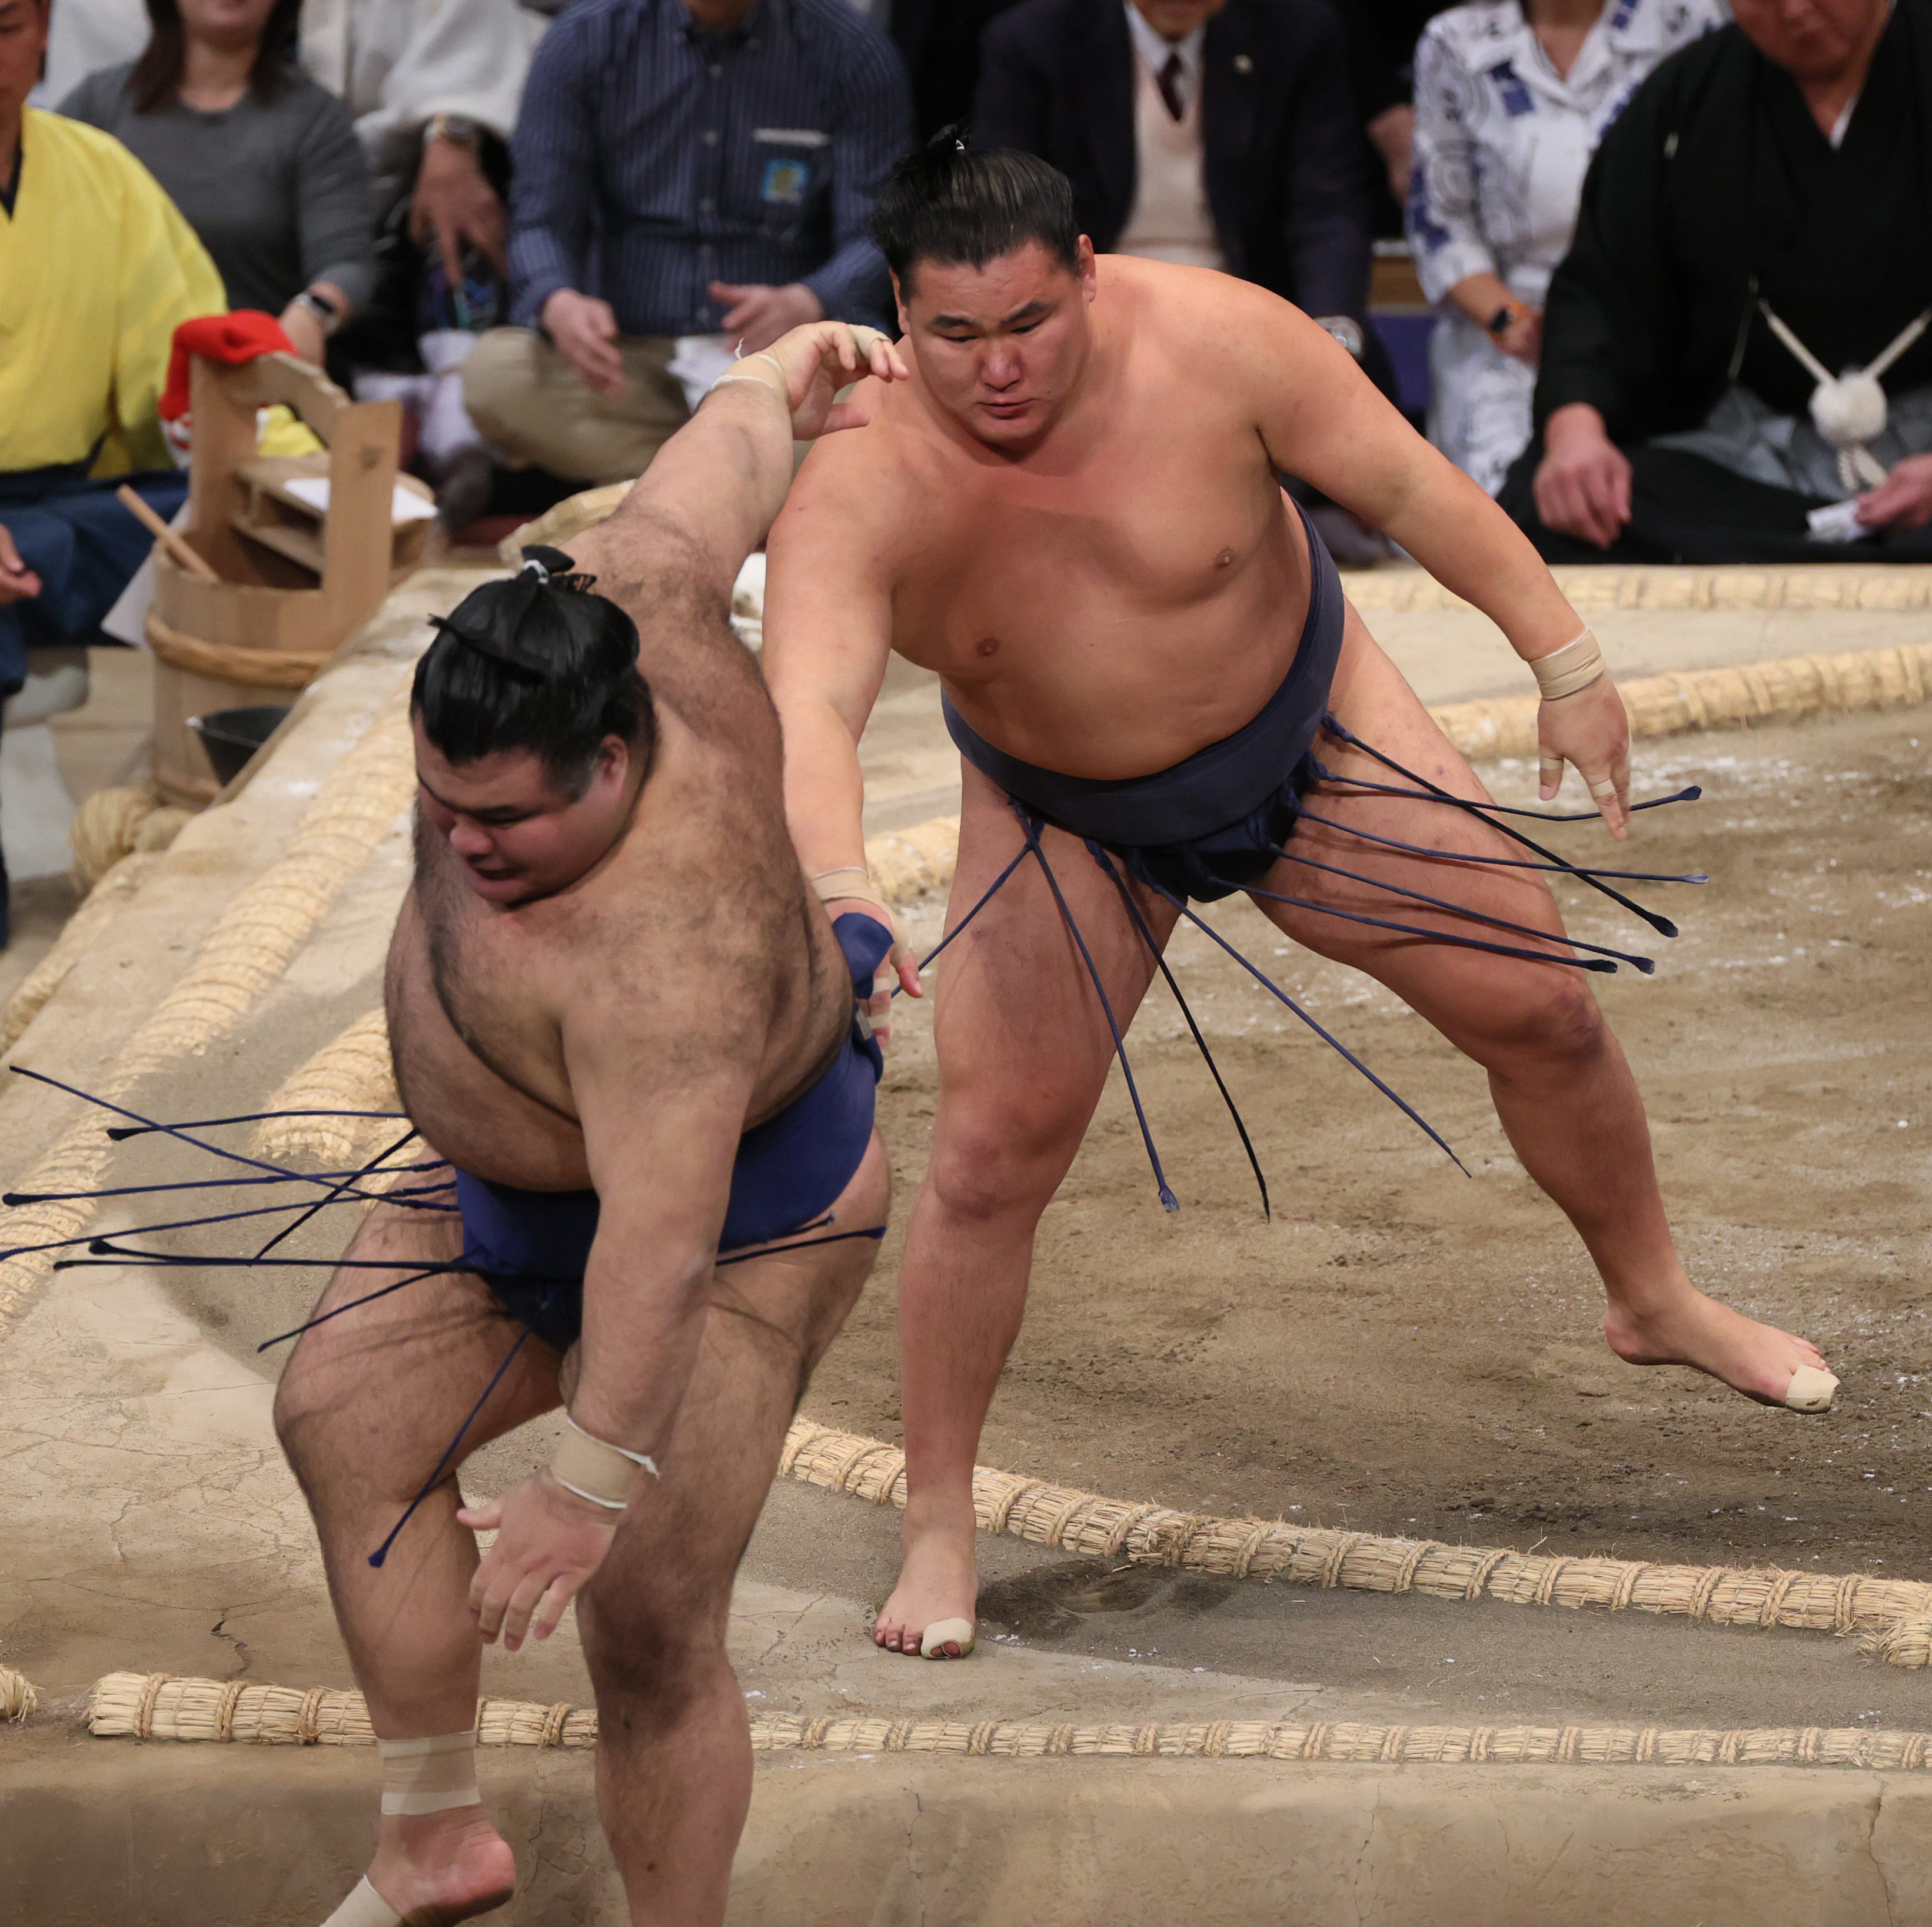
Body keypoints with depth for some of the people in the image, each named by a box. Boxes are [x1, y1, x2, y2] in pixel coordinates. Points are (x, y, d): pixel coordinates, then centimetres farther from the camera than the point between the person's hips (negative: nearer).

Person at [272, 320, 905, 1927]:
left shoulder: (658, 945, -41)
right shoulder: (633, 605, -20)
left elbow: (662, 1240, -43)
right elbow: (723, 465, -2)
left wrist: (593, 1481, -43)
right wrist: (787, 381, 19)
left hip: (738, 1220, -9)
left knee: (648, 1625, -11)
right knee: (345, 1415, 4)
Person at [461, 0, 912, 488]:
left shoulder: (854, 54, -1)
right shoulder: (585, 40, 3)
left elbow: (873, 243, -6)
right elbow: (542, 222, 1)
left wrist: (802, 305, -31)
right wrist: (560, 305, -24)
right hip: (633, 353, 2)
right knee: (493, 370, -30)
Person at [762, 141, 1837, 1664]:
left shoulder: (1210, 341, -29)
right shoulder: (859, 484, -34)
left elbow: (1408, 483, -17)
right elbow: (808, 708, -48)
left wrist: (1567, 663, -14)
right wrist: (839, 902, -67)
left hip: (1306, 726, 1)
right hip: (1068, 824, -1)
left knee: (1546, 1008, 7)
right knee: (992, 1155, -9)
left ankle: (1657, 1303, 34)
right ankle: (938, 1523, 8)